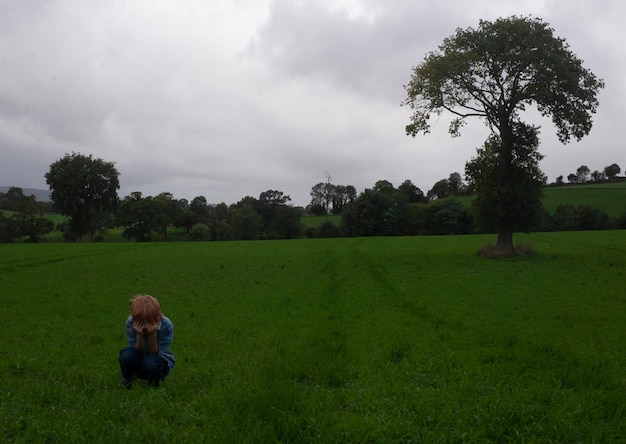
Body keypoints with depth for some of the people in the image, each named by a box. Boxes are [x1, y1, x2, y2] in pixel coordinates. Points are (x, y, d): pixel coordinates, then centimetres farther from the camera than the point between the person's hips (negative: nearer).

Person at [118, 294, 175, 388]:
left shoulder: (166, 325, -26)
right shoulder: (130, 322, -21)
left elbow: (154, 354, -22)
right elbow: (138, 352, -17)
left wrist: (153, 334, -38)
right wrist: (140, 336, -36)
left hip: (161, 362, -2)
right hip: (138, 362, 2)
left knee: (150, 361, -37)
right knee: (126, 355, -31)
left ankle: (156, 380, 0)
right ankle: (127, 378, 3)